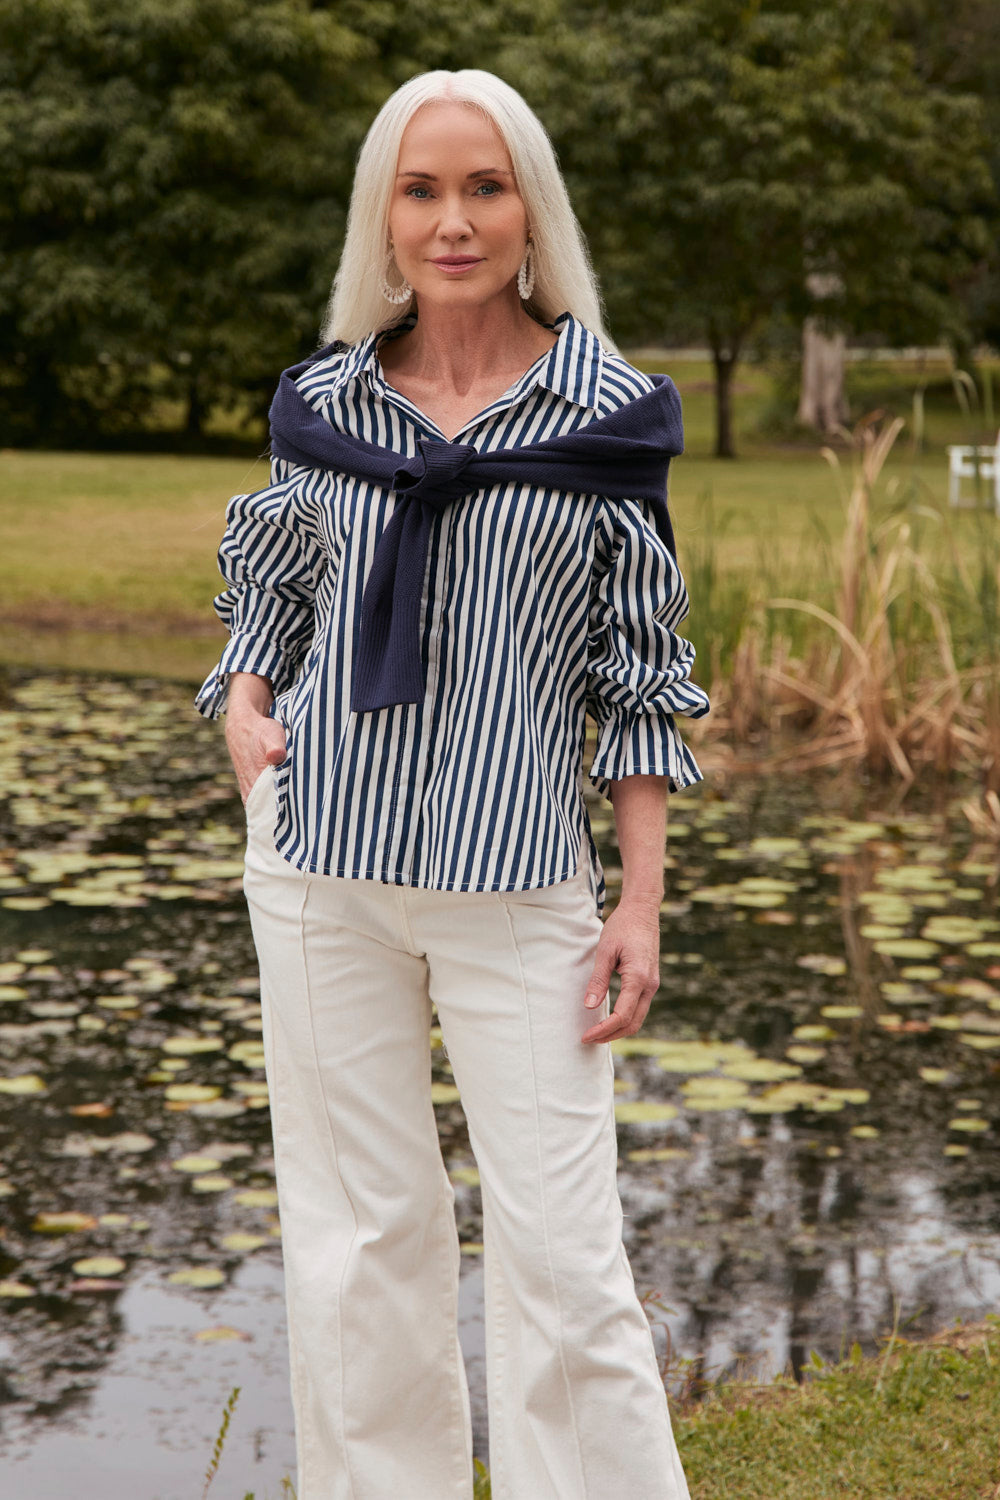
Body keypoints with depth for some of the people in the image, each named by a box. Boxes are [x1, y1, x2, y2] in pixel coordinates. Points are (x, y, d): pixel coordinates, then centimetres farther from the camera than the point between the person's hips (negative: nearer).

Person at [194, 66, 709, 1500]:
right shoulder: (324, 401, 6)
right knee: (360, 1237, 10)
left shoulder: (607, 411, 0)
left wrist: (643, 901, -3)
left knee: (564, 1257, -3)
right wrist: (243, 708, 0)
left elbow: (640, 672, 1)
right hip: (324, 861, 3)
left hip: (517, 880, -2)